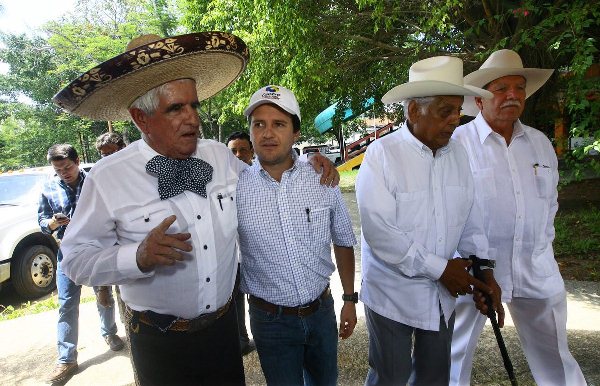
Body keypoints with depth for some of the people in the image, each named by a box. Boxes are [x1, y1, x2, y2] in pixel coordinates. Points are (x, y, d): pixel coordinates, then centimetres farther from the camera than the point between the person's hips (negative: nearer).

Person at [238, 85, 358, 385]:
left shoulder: (322, 180, -7)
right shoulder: (235, 188, -13)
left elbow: (343, 242, 5)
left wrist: (350, 299, 8)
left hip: (322, 311, 3)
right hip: (271, 319, -2)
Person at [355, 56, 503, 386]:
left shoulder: (457, 154, 0)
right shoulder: (381, 154, -17)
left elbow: (470, 217, 7)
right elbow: (379, 232, -22)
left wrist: (483, 268, -5)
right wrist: (439, 268, -18)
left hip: (443, 294, 5)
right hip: (392, 294, -5)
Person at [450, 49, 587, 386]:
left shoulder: (540, 143, 7)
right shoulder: (457, 143, -11)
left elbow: (550, 199, 19)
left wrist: (542, 243, 14)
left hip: (537, 270, 5)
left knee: (555, 357, 18)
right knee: (457, 353, 10)